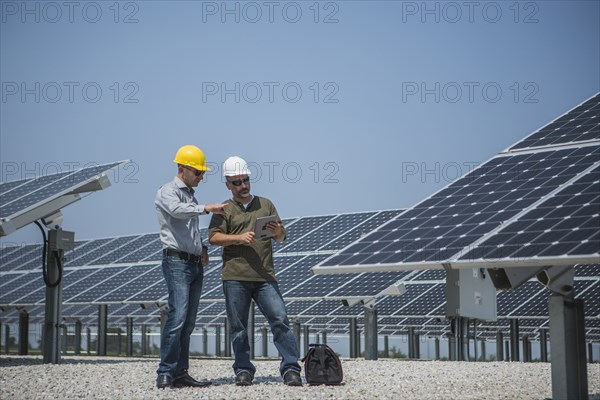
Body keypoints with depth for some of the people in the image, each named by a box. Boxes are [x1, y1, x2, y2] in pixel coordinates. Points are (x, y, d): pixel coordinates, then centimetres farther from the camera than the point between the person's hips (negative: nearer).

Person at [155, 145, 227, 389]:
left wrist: (202, 248, 14)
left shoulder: (191, 196, 23)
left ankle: (180, 374, 7)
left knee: (188, 322, 6)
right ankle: (165, 374, -17)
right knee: (177, 317, -17)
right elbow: (177, 210, -24)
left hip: (196, 264, 9)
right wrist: (206, 208, -23)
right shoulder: (168, 191, -2)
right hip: (177, 262, -9)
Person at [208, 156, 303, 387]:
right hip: (235, 278, -1)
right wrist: (239, 238, -17)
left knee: (280, 320, -8)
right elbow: (213, 237, -3)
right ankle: (243, 371, 12)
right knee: (238, 327, 2)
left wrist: (278, 232, -5)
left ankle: (291, 369, -7)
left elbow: (281, 238, 19)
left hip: (265, 277, 1)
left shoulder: (265, 205, 18)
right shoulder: (224, 209, 11)